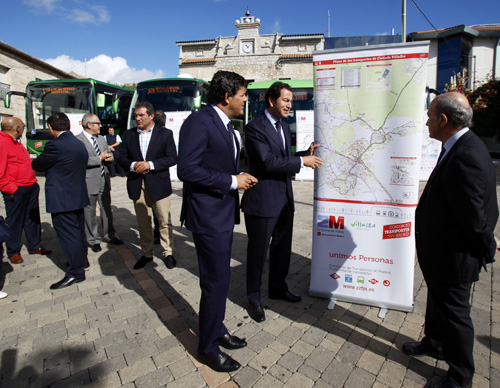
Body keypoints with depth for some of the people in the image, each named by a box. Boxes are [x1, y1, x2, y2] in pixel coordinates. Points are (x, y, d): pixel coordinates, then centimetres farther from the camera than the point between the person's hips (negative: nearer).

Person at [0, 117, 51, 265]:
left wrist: (33, 181, 16)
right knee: (15, 221, 5)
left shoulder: (16, 142, 15)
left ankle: (34, 246, 30)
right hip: (16, 191, -9)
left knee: (33, 218, 17)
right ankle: (13, 252, 21)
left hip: (31, 187, 9)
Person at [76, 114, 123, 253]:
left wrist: (109, 158, -2)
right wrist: (100, 159, -16)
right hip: (89, 182, -7)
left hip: (104, 180, 7)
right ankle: (93, 240, 20)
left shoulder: (101, 138, 15)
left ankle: (109, 235, 30)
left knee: (107, 210, 16)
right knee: (90, 213, 6)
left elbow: (109, 154, 21)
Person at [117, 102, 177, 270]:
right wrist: (133, 165, -12)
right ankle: (147, 253, 25)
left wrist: (150, 164, -17)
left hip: (158, 184, -3)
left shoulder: (165, 134, 0)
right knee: (143, 223, 11)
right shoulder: (128, 135, 10)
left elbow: (172, 158, -7)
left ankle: (168, 253, 17)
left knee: (164, 221, 3)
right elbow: (121, 158, 9)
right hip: (137, 185, 3)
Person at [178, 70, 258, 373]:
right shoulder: (199, 122, -16)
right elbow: (187, 169, -24)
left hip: (224, 214, 10)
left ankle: (217, 331, 39)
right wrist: (232, 181, -20)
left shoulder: (225, 124, 14)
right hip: (208, 216, -10)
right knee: (216, 282, 1)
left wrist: (241, 178, 5)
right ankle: (209, 347, 22)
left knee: (219, 279, 20)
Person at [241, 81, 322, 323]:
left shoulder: (284, 126, 14)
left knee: (282, 247, 19)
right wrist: (302, 161, -17)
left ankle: (278, 287, 39)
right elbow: (268, 162, -23)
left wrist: (306, 153, 4)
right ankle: (253, 298, 23)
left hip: (284, 199, 9)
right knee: (258, 251, 5)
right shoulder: (254, 128, -14)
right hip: (262, 201, -8)